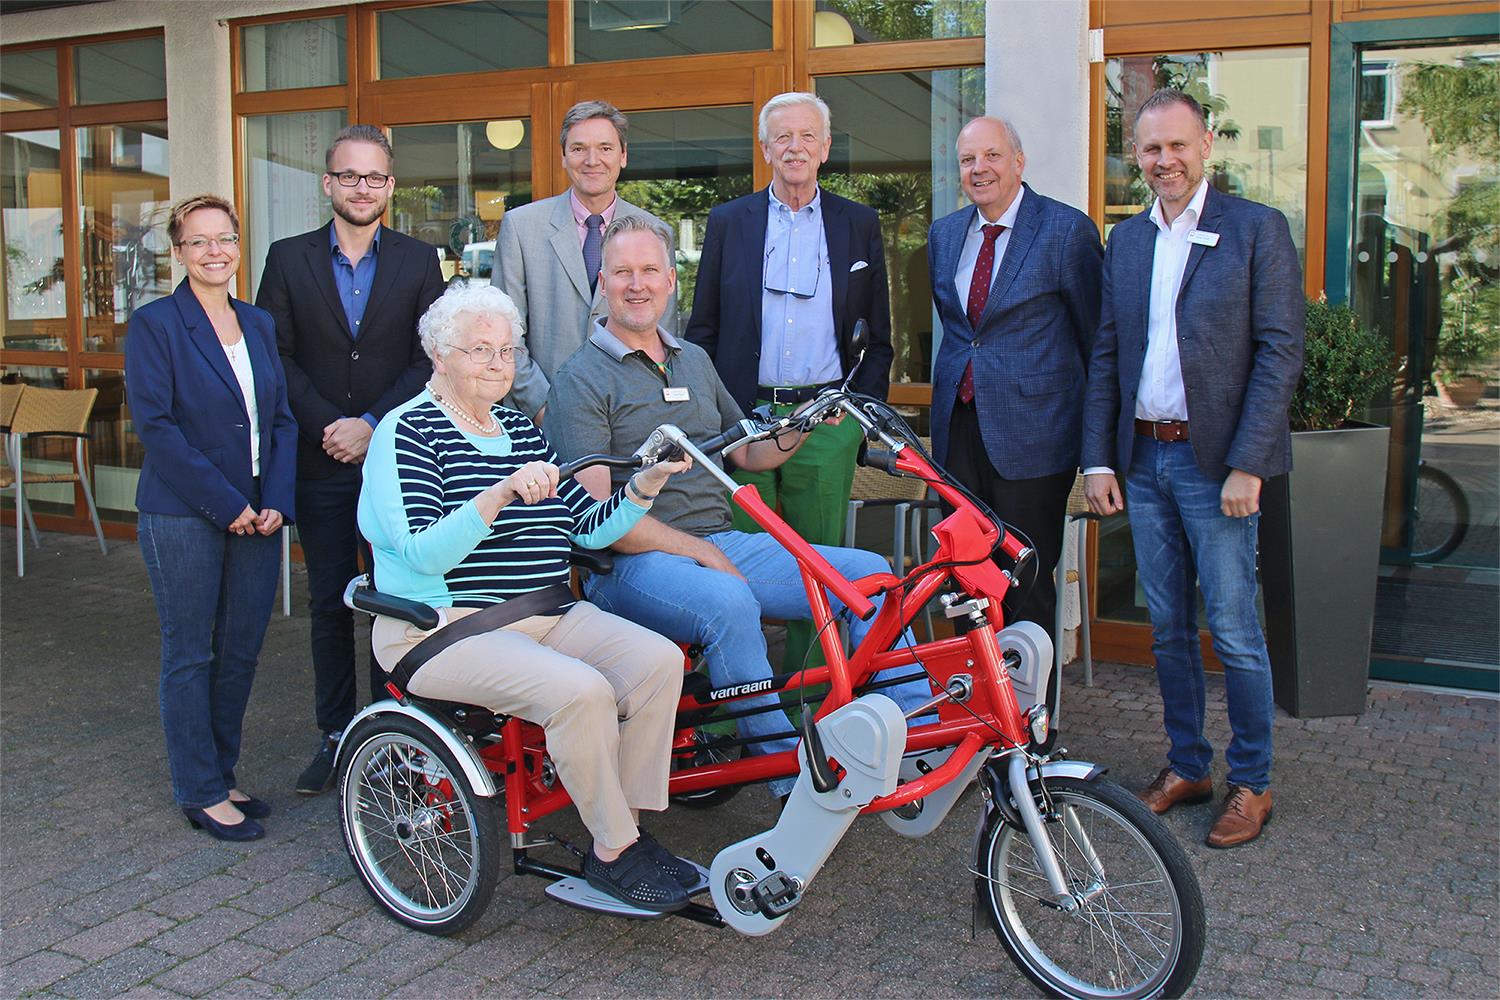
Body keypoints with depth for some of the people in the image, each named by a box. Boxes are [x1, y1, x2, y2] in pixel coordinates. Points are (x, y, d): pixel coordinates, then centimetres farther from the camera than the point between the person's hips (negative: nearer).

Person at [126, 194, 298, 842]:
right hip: (183, 516, -5)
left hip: (256, 515, 5)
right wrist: (226, 504, -15)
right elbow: (155, 425, -12)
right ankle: (201, 793, 12)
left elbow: (281, 419, 11)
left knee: (241, 651, 10)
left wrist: (277, 502, -3)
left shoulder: (258, 324, 13)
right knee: (190, 655, 3)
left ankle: (221, 776, 24)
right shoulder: (154, 324, -4)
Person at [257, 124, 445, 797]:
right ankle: (335, 735, 18)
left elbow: (430, 359, -2)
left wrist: (372, 425, -12)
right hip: (320, 462, 1)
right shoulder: (289, 259, 6)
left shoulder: (418, 261, 5)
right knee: (329, 603, 8)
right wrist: (327, 424, -11)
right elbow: (275, 356, 0)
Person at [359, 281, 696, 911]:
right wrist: (500, 493, -31)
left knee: (658, 659, -16)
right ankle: (612, 854, -12)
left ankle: (629, 828, -6)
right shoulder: (408, 432, -5)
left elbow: (588, 528, 11)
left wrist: (644, 487, -5)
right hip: (446, 630, -7)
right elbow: (424, 553, -19)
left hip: (547, 617, 7)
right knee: (579, 690, -30)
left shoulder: (521, 430, 16)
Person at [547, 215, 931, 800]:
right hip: (633, 561, -7)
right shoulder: (582, 379, -3)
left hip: (722, 544, 7)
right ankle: (791, 775, -24)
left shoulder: (694, 361, 19)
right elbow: (599, 514, -12)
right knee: (727, 601, -38)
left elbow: (747, 454, 24)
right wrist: (699, 552, -16)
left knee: (868, 572, -8)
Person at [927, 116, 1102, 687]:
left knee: (1027, 582, 1)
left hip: (1030, 430, -5)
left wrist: (1095, 422, 6)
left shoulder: (1066, 230, -7)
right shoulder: (943, 234, 12)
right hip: (958, 425, 6)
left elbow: (1097, 333, 0)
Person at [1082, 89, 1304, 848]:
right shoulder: (1125, 239, 11)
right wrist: (1097, 460, 5)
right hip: (1143, 460, 5)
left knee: (1232, 629, 0)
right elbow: (1104, 355, 12)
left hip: (1216, 463, -5)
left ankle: (1252, 783, 15)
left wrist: (1247, 465, -15)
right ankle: (1186, 765, 26)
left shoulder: (1257, 229, -4)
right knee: (1168, 628, 12)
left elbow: (1280, 351, -9)